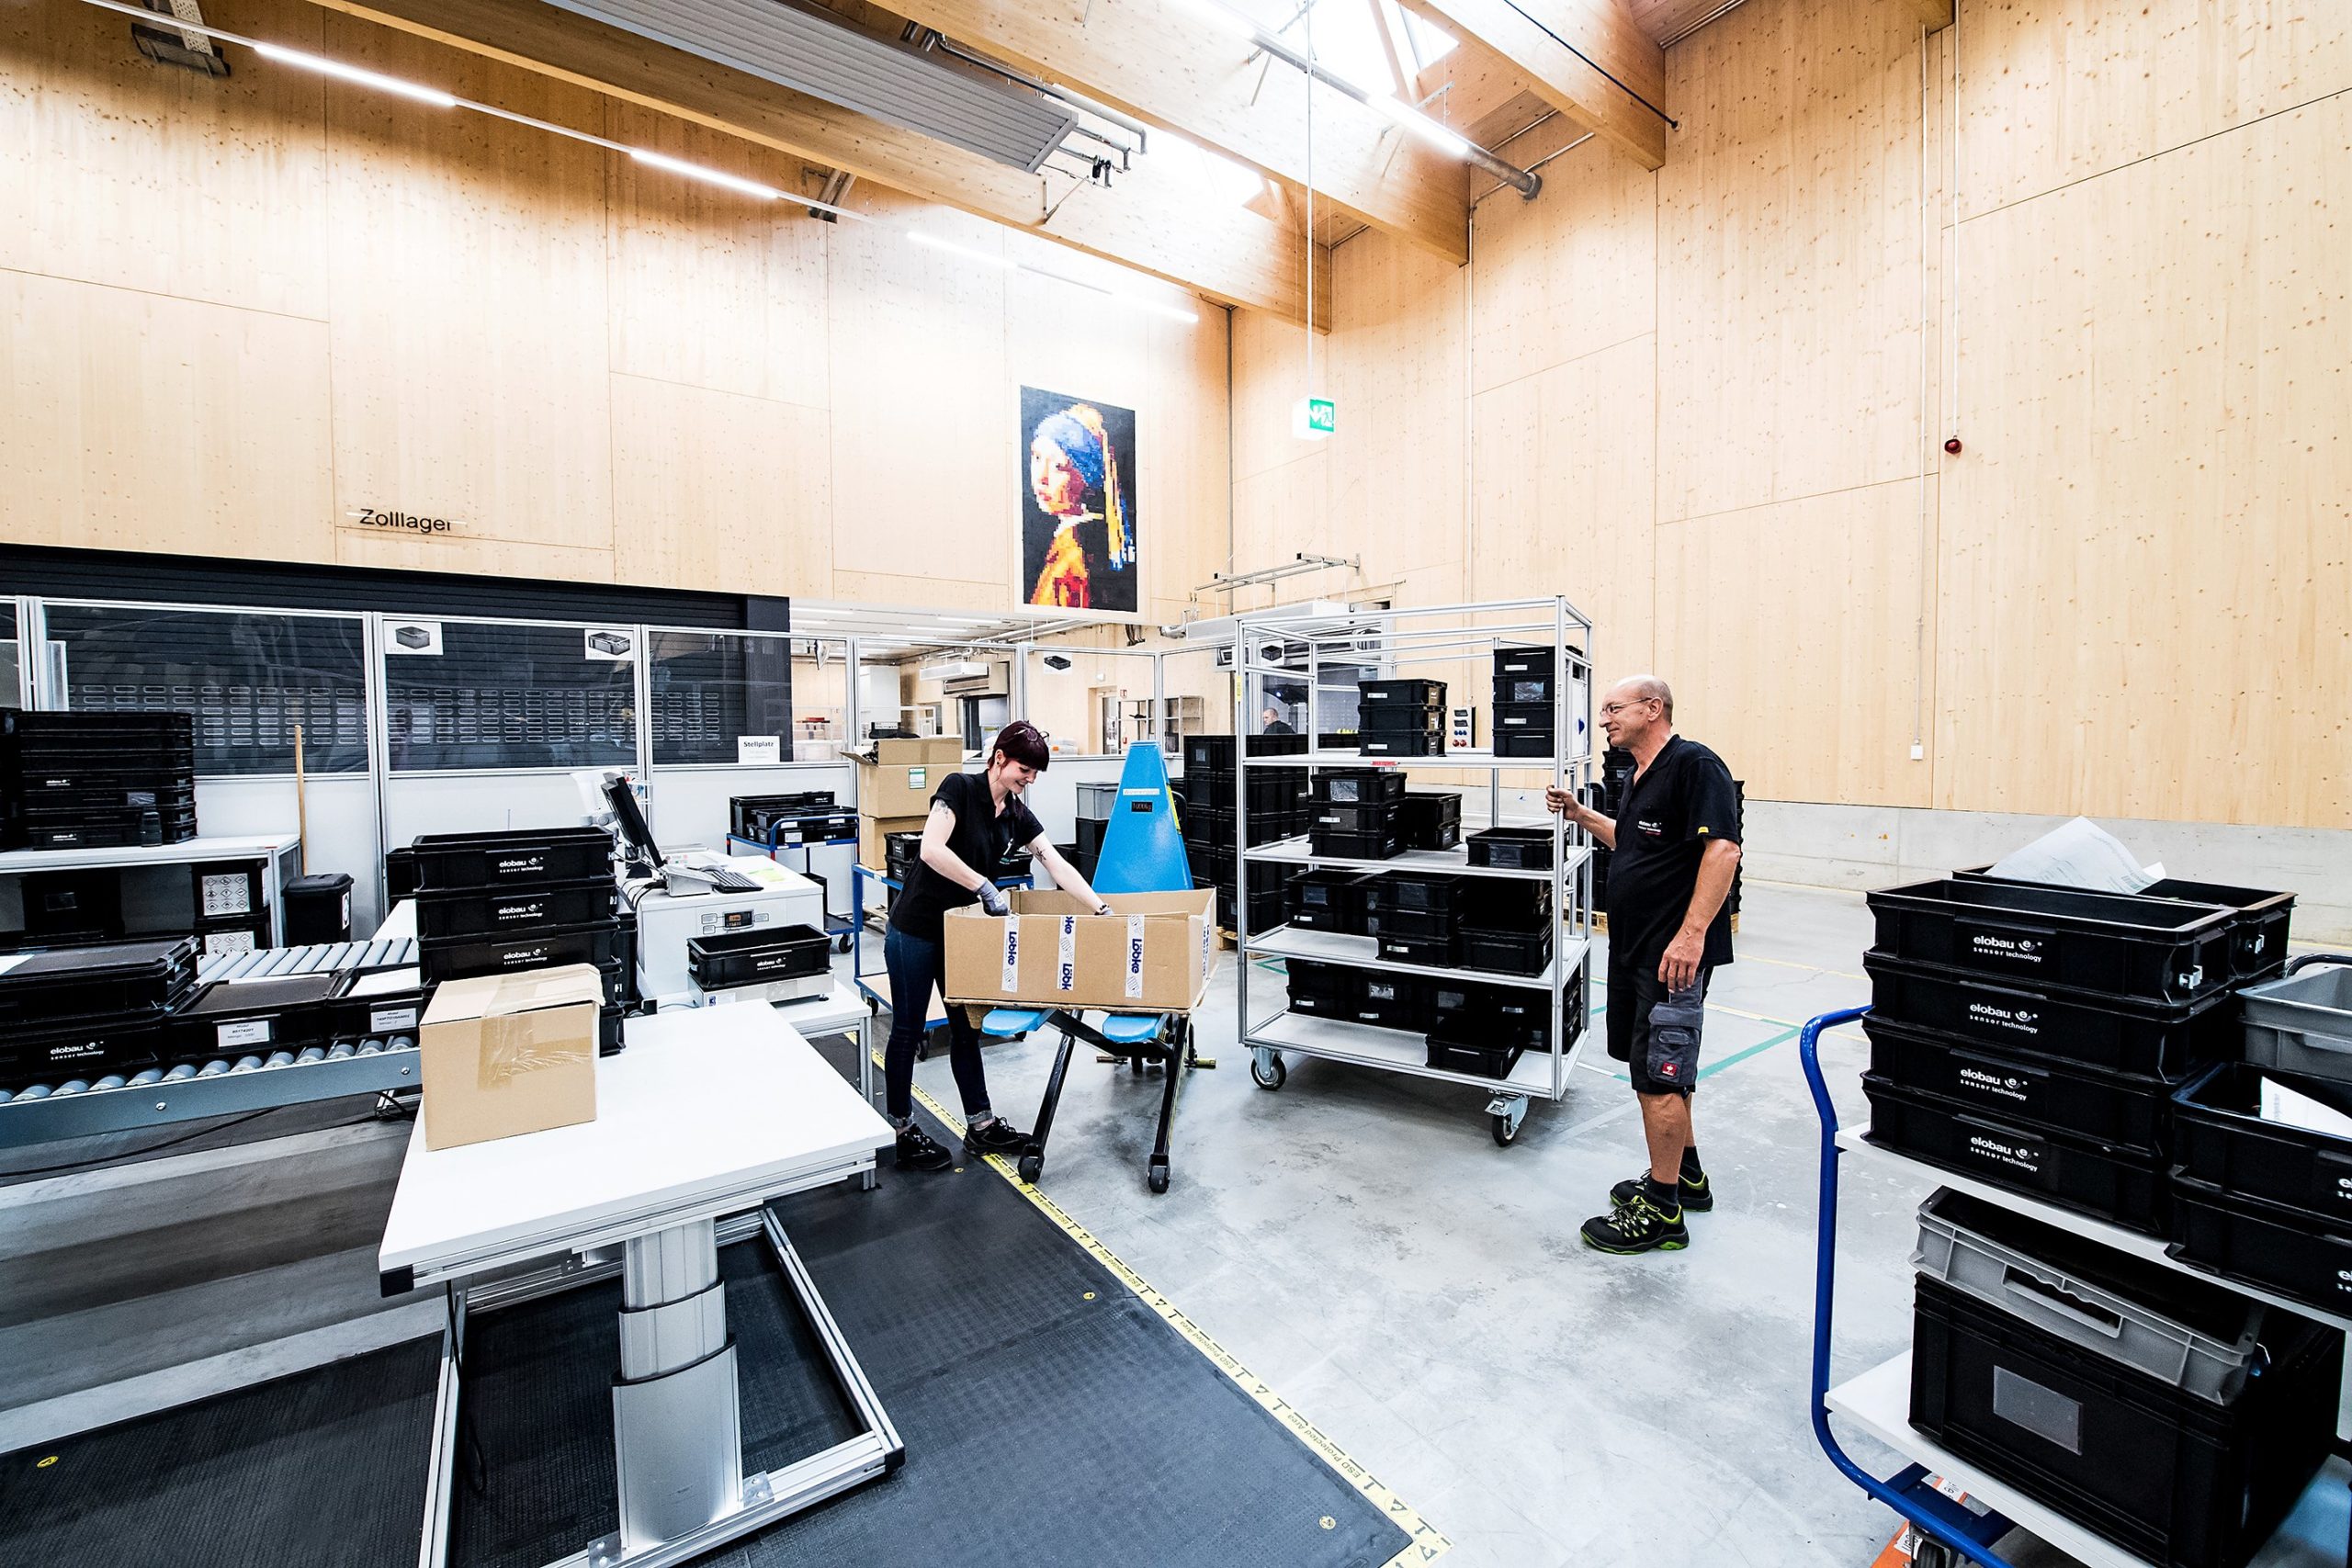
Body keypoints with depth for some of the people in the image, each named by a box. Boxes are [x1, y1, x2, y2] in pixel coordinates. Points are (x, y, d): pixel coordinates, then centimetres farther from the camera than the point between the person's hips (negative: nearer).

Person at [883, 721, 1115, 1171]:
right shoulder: (959, 788, -18)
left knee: (966, 1028, 12)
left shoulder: (1017, 815, 2)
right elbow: (932, 851, -30)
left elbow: (1059, 867, -2)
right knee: (908, 1030, 5)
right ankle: (901, 1133, 20)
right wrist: (986, 888, -29)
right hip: (915, 930, -7)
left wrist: (1102, 910, -9)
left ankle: (980, 1126, 23)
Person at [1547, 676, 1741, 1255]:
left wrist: (1692, 933, -29)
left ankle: (1662, 1211, 11)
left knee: (1659, 1076, -2)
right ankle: (1685, 1176, 36)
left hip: (1675, 953, -10)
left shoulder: (1695, 764, -15)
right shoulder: (1641, 775, 15)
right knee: (1660, 1070, 20)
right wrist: (1580, 814, 17)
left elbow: (1723, 847, -24)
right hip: (1635, 947, 10)